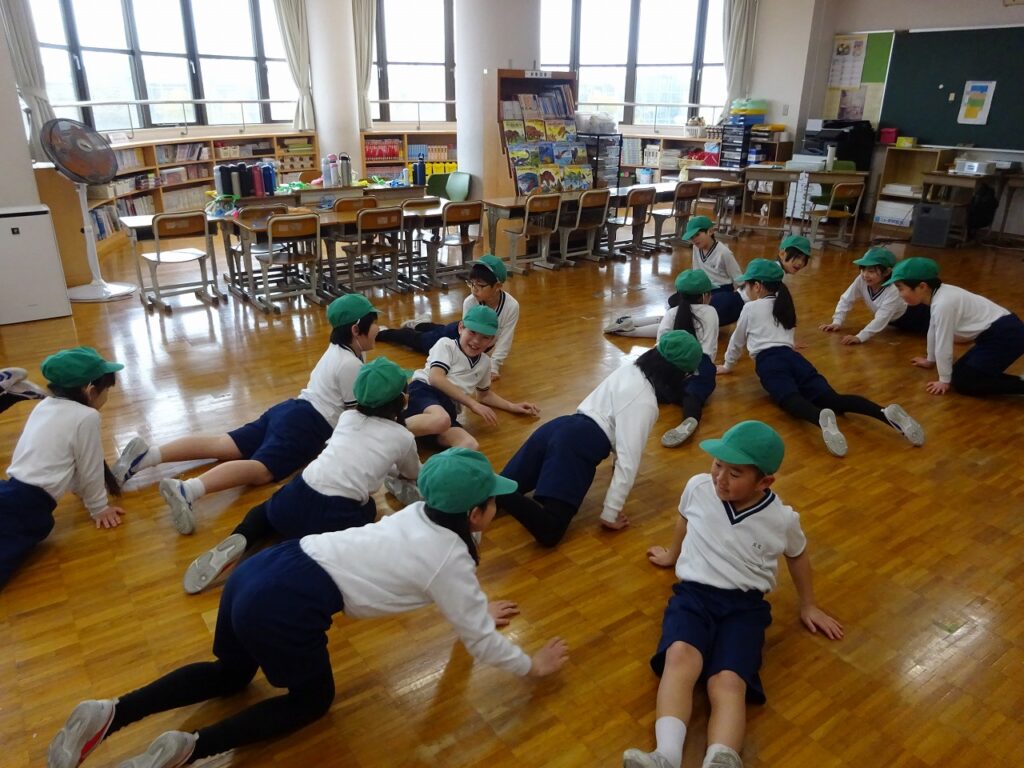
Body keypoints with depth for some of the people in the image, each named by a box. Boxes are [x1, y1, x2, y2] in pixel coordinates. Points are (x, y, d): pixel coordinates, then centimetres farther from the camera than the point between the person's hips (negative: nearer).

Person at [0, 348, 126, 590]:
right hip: (26, 508, -9)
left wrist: (85, 493, 40)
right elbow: (90, 471, 3)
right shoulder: (86, 417, -6)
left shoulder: (45, 406, 18)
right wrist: (99, 508, 18)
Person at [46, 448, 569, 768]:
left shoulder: (421, 514, 15)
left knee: (231, 674, 32)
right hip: (284, 607, -8)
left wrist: (471, 609, 42)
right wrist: (532, 666, 20)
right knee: (314, 697, 20)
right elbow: (480, 641, 5)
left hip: (260, 573, 8)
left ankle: (108, 714, 16)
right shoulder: (452, 559, -5)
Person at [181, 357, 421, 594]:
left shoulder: (347, 417, 18)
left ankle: (239, 541, 1)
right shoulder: (404, 437, 9)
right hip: (336, 518, -3)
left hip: (297, 500, 4)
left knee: (267, 508, 35)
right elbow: (412, 475, 30)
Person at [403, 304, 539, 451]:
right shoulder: (446, 345, 8)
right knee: (441, 420, -43)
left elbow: (484, 394, 44)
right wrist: (473, 404, -12)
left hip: (447, 409, 5)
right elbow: (435, 378, -10)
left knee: (470, 445, -29)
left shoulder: (485, 362, 26)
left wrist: (512, 407, 30)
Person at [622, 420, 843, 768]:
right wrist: (673, 555, 40)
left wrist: (808, 605, 31)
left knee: (728, 681, -30)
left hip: (745, 604, 0)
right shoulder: (698, 487, -1)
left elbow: (797, 554, 21)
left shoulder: (782, 519, -2)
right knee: (680, 655, -33)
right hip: (693, 592, 1)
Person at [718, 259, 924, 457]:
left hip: (769, 361, -5)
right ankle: (885, 412, -40)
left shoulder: (750, 307, 16)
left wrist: (727, 365, 44)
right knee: (831, 398, -15)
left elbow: (737, 341, 28)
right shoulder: (783, 305, 32)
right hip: (792, 357, 5)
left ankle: (822, 419, -66)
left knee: (791, 400, -32)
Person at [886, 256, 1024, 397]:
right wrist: (930, 360, 31)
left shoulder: (943, 304, -23)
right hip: (993, 334, 10)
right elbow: (933, 331, 18)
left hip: (1005, 335, -10)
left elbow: (943, 345, -17)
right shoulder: (938, 295, 5)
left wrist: (944, 380, -7)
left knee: (962, 382, -11)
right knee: (960, 374, 14)